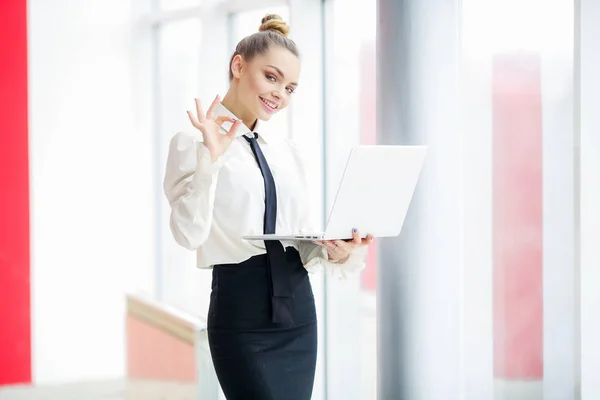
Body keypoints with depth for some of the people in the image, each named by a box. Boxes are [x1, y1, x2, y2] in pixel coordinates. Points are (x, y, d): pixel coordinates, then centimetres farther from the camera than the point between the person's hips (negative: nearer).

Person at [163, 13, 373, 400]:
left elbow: (304, 238, 13)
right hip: (241, 312, -6)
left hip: (296, 306, 6)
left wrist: (335, 252, -8)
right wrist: (211, 158, -23)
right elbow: (189, 233, -16)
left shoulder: (288, 151, 12)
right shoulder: (193, 144, -4)